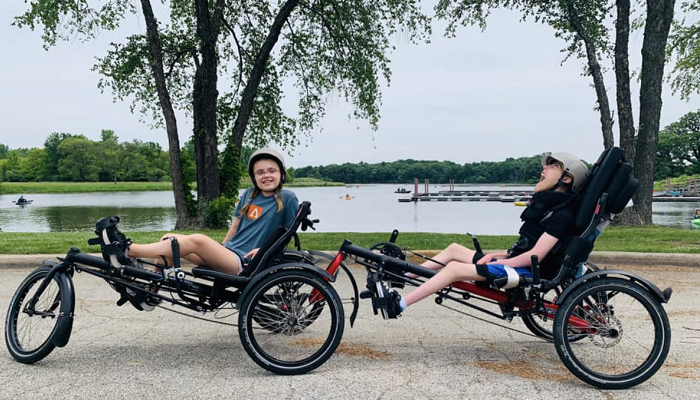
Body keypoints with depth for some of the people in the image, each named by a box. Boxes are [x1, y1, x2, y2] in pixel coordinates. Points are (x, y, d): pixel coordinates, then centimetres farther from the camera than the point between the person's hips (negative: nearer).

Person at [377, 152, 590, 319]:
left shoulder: (562, 214, -14)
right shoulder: (546, 204, 16)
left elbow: (535, 256, -22)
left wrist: (497, 262, -14)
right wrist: (500, 256, 4)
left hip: (527, 274, -10)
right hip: (515, 265, 10)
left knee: (454, 268, -22)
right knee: (454, 249, 10)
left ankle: (398, 305, -20)